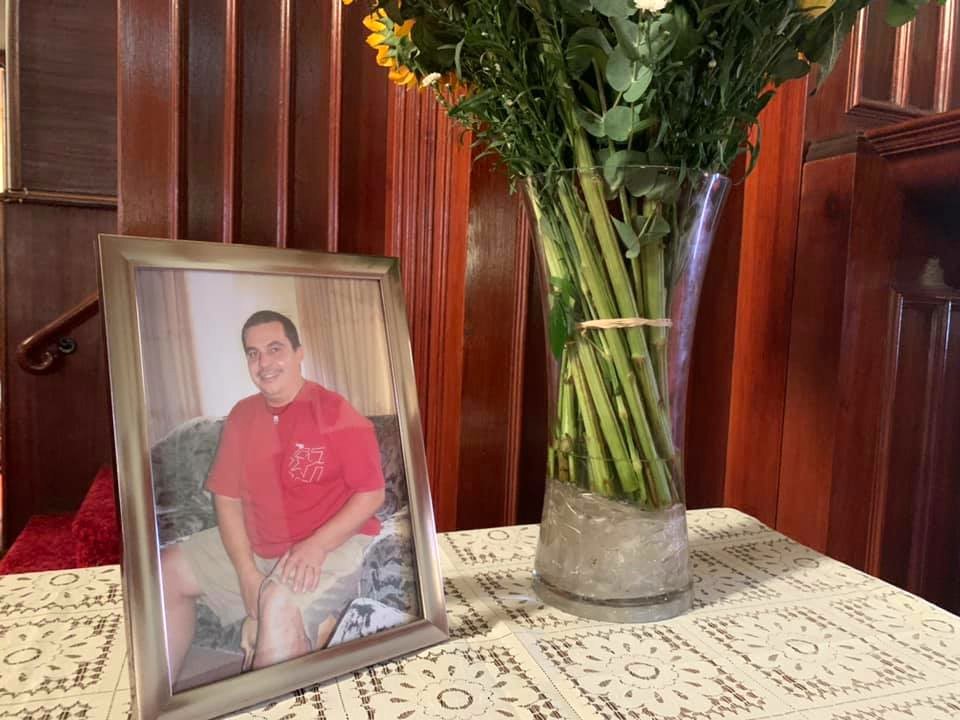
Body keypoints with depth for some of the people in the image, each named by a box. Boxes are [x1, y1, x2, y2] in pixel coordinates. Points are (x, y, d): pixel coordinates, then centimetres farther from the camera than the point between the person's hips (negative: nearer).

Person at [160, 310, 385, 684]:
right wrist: (246, 572, -9)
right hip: (255, 545, 7)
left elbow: (372, 494, -14)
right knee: (167, 571, 5)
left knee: (279, 604, -34)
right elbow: (227, 498, 2)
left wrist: (316, 545, -26)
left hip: (334, 543, -7)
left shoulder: (336, 413, -15)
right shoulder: (241, 415, 3)